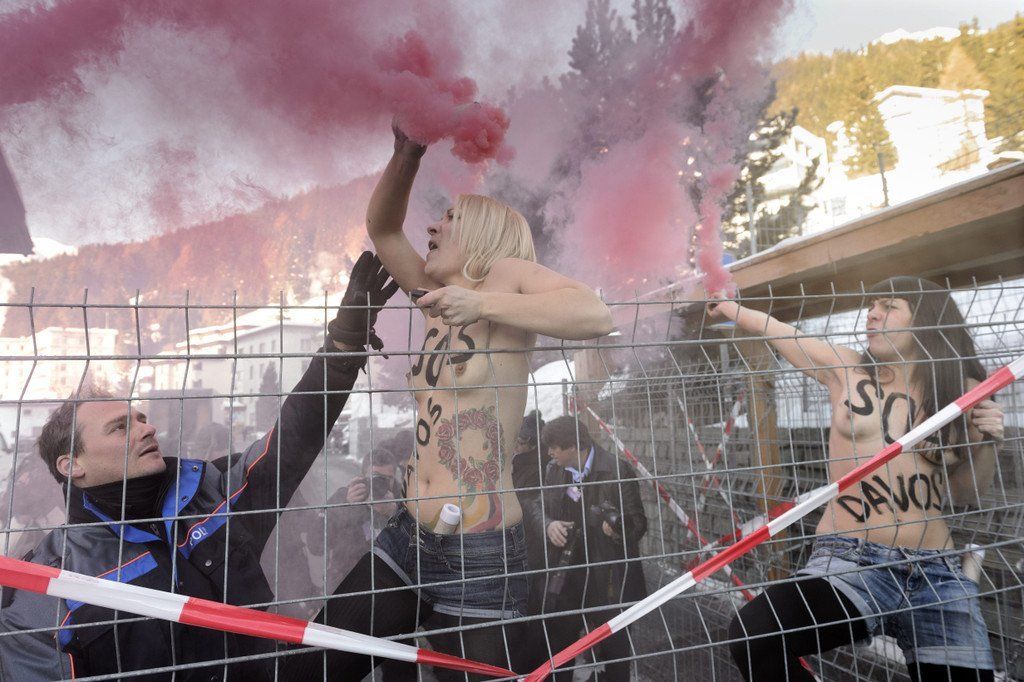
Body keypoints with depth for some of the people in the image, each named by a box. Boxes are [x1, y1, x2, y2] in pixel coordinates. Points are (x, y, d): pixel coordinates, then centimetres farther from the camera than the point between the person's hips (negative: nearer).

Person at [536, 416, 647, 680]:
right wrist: (550, 525, -8)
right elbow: (544, 510, 14)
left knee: (612, 644, 11)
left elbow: (638, 522, -11)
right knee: (555, 647, 14)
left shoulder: (617, 471, -14)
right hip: (563, 576, 5)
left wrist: (619, 528, -32)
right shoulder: (553, 470, 4)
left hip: (606, 579, -5)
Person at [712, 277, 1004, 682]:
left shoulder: (962, 391, 9)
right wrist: (729, 305, 33)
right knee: (752, 638, -28)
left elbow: (966, 494, 17)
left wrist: (986, 443, -1)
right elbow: (771, 329, 17)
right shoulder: (844, 368, 5)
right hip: (851, 562, -2)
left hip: (938, 573, 3)